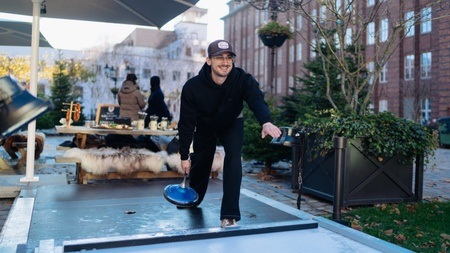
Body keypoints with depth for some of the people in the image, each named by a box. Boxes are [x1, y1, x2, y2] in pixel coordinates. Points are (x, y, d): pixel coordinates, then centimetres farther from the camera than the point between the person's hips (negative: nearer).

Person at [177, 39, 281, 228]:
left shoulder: (243, 80, -32)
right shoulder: (192, 87, -31)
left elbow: (256, 99, -51)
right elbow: (186, 122, -23)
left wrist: (266, 121, -73)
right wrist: (184, 156, -19)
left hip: (232, 124, 0)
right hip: (205, 126, 1)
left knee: (233, 157, -24)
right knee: (200, 163, 10)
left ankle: (230, 214, -18)